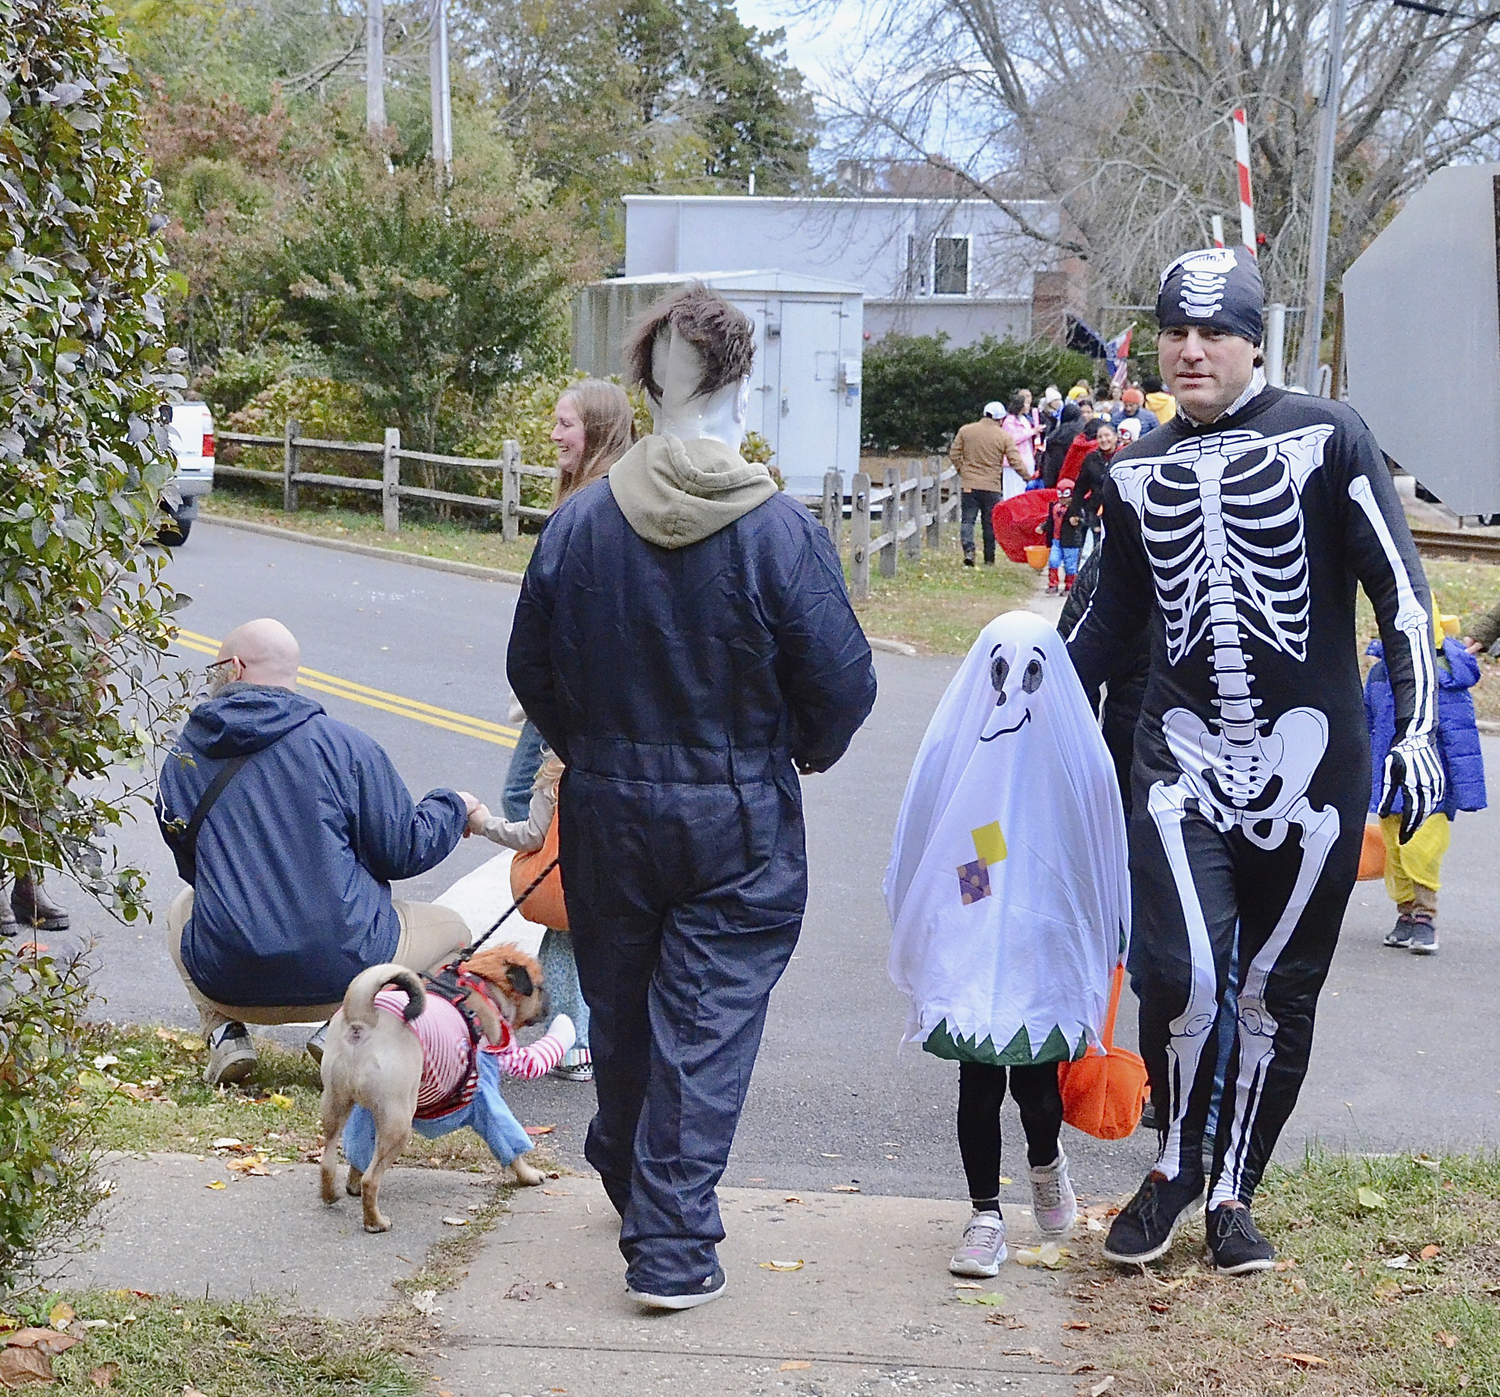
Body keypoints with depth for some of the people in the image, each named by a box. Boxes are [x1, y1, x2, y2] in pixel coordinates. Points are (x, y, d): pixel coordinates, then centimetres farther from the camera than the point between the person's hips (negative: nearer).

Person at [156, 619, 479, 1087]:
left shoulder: (180, 763, 6)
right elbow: (403, 852, -2)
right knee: (449, 928, 24)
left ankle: (225, 1034, 12)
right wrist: (452, 807, 19)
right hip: (341, 974, -3)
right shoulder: (342, 744, -4)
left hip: (227, 987, 3)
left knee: (184, 908, 37)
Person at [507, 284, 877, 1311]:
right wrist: (808, 750, 10)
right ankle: (673, 1249, -1)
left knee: (622, 1008, 20)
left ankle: (634, 1186, 41)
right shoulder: (781, 532, -15)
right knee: (708, 1023, 2)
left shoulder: (579, 522, -4)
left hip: (607, 808, 4)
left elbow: (531, 668, 4)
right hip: (740, 817, -3)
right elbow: (842, 683, -12)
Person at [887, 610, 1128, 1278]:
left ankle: (1045, 1160, 38)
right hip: (968, 950, 0)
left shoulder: (1076, 750, -1)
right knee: (979, 1082, 1)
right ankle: (986, 1216, 15)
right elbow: (914, 851, 7)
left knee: (1037, 1081, 4)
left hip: (1047, 948, 0)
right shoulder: (952, 745, -2)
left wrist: (1101, 953, 8)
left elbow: (1101, 857, 7)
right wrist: (919, 942, 8)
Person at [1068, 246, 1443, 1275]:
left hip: (1312, 761, -1)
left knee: (1278, 994, 6)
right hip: (1184, 758, 2)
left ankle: (1234, 1191, 24)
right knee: (1182, 976, -14)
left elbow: (1400, 587, -3)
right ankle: (1175, 1167, 12)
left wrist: (1416, 727, -12)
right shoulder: (1138, 473, 11)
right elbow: (1112, 620, 23)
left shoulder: (1326, 437, -1)